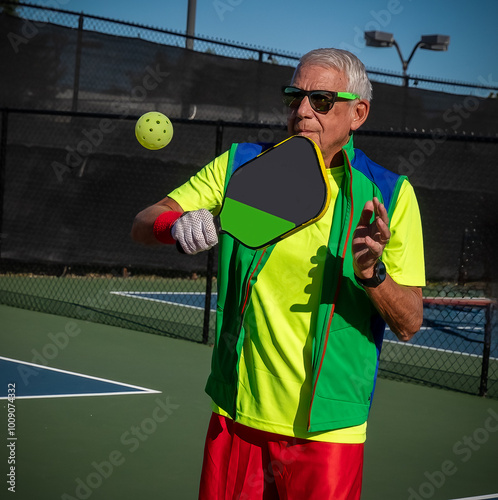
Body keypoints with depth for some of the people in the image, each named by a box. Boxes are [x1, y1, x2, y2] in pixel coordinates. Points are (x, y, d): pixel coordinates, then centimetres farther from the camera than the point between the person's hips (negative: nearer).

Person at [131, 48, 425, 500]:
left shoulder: (390, 194, -3)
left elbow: (409, 325, -5)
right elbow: (143, 226, 0)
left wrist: (372, 274, -25)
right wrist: (177, 224, -22)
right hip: (235, 416, 2)